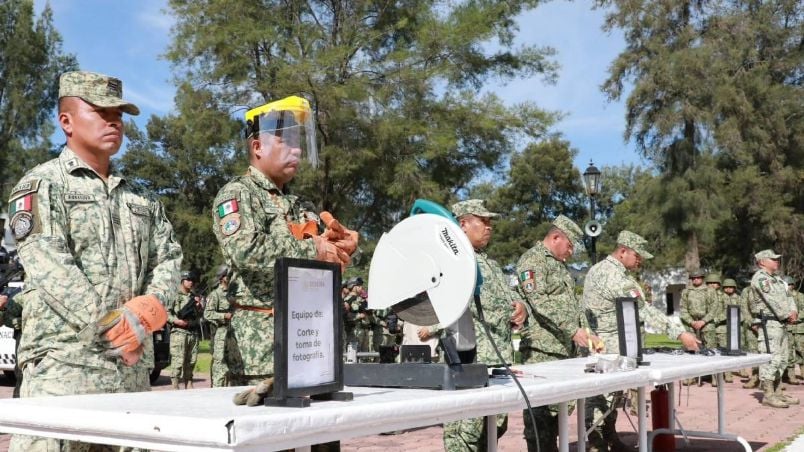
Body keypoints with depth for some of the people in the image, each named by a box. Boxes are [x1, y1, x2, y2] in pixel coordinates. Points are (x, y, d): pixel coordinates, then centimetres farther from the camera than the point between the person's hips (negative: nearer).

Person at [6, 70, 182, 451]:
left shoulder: (140, 198, 21)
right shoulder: (41, 185, 2)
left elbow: (168, 258, 13)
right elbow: (48, 267, -11)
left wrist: (151, 306, -9)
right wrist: (115, 326, -17)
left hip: (134, 365, 6)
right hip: (63, 362, -6)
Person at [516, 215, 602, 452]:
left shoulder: (561, 264, 22)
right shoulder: (533, 259, -8)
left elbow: (573, 302, 25)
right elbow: (538, 301, -19)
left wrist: (587, 332, 12)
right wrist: (572, 330, -21)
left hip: (566, 348, 9)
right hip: (542, 349, -9)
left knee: (559, 405, 11)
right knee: (540, 408, -7)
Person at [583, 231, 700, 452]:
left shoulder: (598, 268, 12)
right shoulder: (616, 276, -21)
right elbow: (644, 310, -25)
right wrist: (680, 333, -26)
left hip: (597, 346, 10)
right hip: (607, 350, -10)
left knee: (609, 394, 17)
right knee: (602, 398, -7)